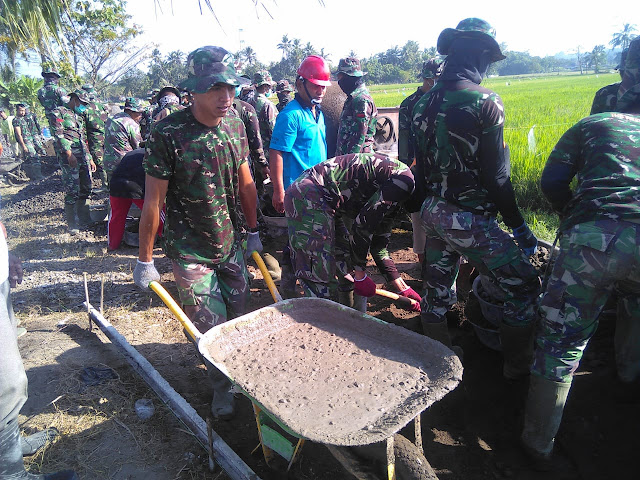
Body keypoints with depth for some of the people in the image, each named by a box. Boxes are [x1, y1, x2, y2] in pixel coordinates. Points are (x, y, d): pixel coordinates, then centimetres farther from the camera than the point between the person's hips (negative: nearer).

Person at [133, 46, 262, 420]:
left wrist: (254, 231, 14)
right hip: (190, 252, -4)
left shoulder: (234, 123, -3)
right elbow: (153, 202, -14)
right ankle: (221, 386, 31)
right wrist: (145, 260, -8)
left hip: (231, 244, 5)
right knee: (212, 327, 3)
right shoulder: (168, 133, -19)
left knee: (239, 315, 16)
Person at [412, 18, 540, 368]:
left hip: (432, 212, 8)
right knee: (524, 289, 10)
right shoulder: (485, 102, -15)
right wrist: (518, 225, -5)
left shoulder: (423, 102, 6)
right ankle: (518, 367, 21)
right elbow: (495, 174, -16)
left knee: (436, 293, 19)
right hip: (470, 218, -7)